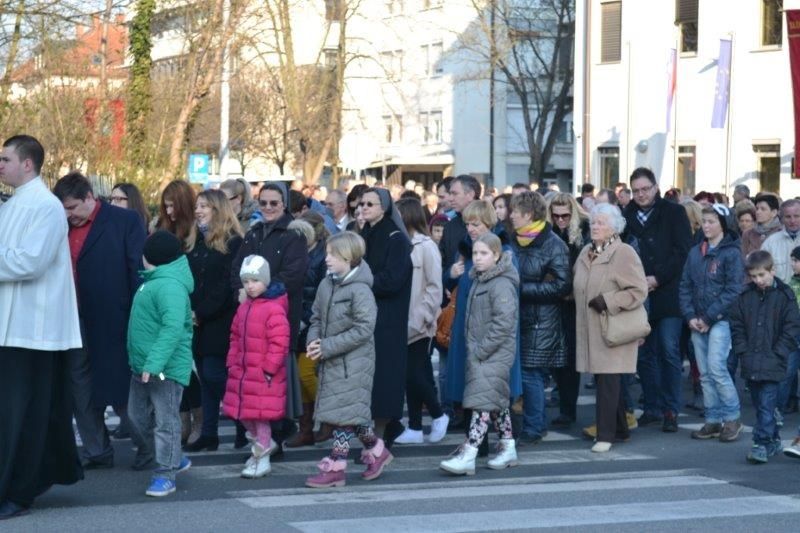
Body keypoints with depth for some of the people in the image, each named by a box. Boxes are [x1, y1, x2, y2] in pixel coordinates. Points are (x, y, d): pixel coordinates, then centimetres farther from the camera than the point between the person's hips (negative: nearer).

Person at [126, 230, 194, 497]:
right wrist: (143, 362, 20)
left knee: (166, 421, -3)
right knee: (137, 416, 17)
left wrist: (154, 363, -33)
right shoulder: (152, 281, 14)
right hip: (143, 366, 11)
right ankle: (171, 459, 31)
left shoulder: (169, 286, -20)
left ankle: (166, 474, 2)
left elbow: (172, 328, -30)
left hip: (166, 367, -11)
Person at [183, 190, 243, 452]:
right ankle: (208, 434, 10)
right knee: (205, 378, 7)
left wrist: (202, 313, -15)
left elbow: (227, 284, -13)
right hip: (197, 322, 7)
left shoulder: (232, 242, -6)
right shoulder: (196, 242, 16)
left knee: (214, 375, -10)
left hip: (218, 323, -7)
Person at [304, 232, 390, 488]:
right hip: (330, 361, 8)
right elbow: (316, 317, 15)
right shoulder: (326, 284, 7)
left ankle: (335, 468, 0)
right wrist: (313, 341, -5)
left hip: (353, 362, -8)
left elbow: (364, 329, -20)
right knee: (350, 413, 15)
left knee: (344, 413, -5)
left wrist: (327, 346, -20)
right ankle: (376, 450, 32)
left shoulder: (360, 290, -16)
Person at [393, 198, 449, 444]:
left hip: (419, 324, -6)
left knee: (415, 374, -6)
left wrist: (423, 317, -14)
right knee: (410, 375, 9)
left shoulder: (426, 246, -9)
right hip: (403, 322, 6)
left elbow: (434, 286, -11)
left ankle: (438, 416, 14)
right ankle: (415, 427, 15)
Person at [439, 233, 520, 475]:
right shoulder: (479, 281, 14)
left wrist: (482, 349, -19)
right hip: (479, 353, 9)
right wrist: (473, 348, 13)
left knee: (483, 401, -13)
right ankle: (508, 449, 24)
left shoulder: (502, 284, -15)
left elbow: (503, 323, -21)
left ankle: (467, 456, -18)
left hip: (496, 353, -9)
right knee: (498, 401, 15)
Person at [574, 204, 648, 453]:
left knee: (608, 382, -7)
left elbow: (639, 291, -14)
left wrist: (607, 301, -18)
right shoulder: (586, 253, 13)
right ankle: (620, 429, 22)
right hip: (590, 329, 7)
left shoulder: (624, 253, -9)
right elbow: (579, 287, 28)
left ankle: (606, 434, -2)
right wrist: (586, 305, 12)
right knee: (604, 382, 11)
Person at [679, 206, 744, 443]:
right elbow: (685, 286, 13)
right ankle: (713, 421, 11)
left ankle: (732, 418, -4)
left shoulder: (731, 253, -4)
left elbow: (733, 290, -10)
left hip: (720, 321, -6)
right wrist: (690, 316, -2)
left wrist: (709, 318, -13)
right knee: (704, 373, 6)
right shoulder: (695, 253, 13)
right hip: (697, 323, 6)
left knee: (716, 368, -14)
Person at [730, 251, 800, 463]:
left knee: (766, 404, -9)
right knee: (759, 404, 12)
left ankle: (762, 443, -9)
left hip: (772, 363, -4)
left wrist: (777, 354, -9)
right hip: (750, 363, 4)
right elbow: (736, 324, 10)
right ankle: (773, 440, 24)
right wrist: (743, 351, 0)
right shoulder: (745, 296, 6)